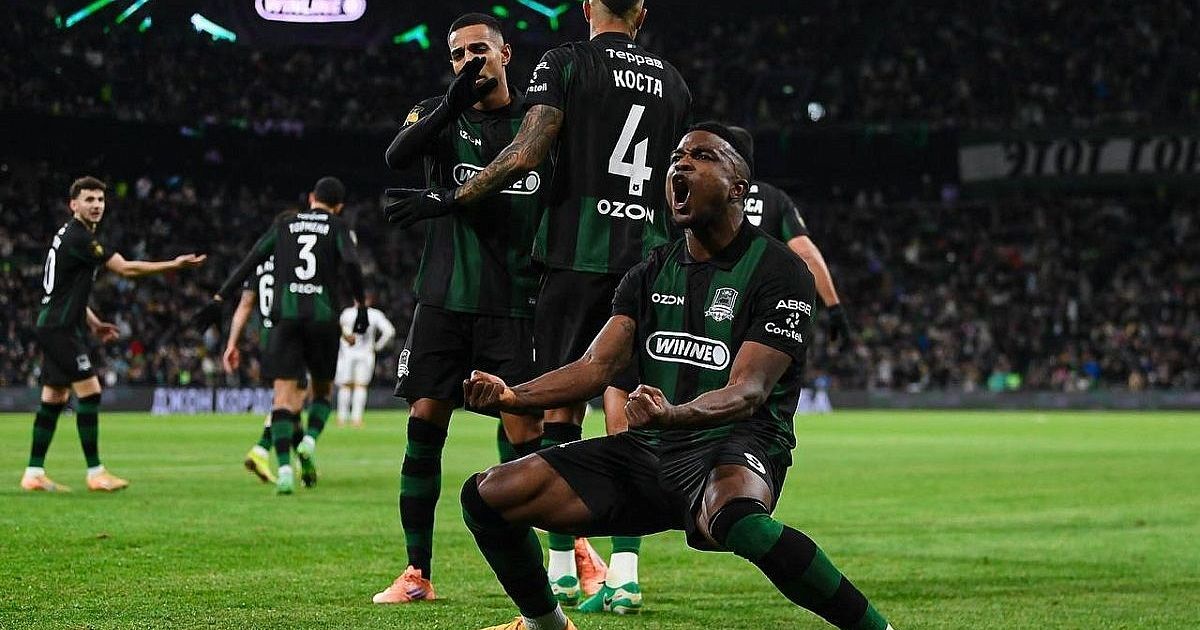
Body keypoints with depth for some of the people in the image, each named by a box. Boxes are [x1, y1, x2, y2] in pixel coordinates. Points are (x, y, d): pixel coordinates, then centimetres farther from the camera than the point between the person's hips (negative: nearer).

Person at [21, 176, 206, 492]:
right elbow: (126, 268, -18)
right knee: (89, 392, -10)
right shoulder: (79, 237, -16)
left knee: (53, 400, 11)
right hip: (61, 328, -10)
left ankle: (34, 473, 12)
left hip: (53, 327, 10)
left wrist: (93, 322, 21)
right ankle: (95, 473, -9)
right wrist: (174, 265, -14)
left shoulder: (69, 235, 16)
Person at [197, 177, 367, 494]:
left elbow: (251, 260, 10)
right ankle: (310, 439, -8)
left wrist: (219, 299, 12)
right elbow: (350, 263, -10)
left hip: (286, 316, 1)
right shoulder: (337, 227, 8)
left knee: (284, 394, -3)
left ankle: (284, 466, -20)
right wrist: (360, 304, -1)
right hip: (323, 317, -1)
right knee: (323, 389, 18)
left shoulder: (285, 222, 14)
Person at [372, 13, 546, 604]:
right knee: (424, 426, -3)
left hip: (513, 304, -1)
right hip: (444, 299, 1)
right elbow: (397, 155, -16)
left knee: (526, 435, -6)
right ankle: (417, 572, 3)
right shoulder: (439, 114, 7)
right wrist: (450, 106, -31)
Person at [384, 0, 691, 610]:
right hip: (646, 259, 4)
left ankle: (561, 566, 6)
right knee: (626, 414, 1)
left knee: (561, 406, 4)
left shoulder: (565, 63, -2)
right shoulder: (672, 82, 14)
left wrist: (451, 197, -3)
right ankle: (625, 571, -7)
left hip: (577, 256, -4)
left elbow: (527, 153, -11)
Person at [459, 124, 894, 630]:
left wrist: (672, 414, -38)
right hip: (646, 453, 7)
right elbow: (597, 366, 5)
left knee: (736, 520, -43)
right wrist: (513, 395, -14)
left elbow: (747, 392, -17)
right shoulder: (651, 274, 15)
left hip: (733, 451, -6)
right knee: (487, 495, -5)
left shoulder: (778, 272, -5)